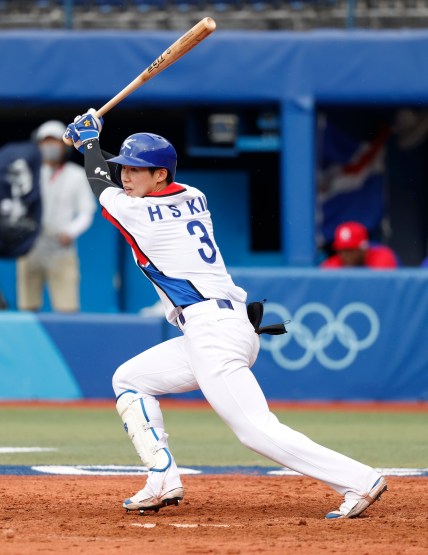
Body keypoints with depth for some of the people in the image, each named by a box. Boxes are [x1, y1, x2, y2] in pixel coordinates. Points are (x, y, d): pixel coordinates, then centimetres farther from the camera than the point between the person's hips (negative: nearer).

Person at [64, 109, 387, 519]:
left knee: (255, 429, -17)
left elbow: (100, 183, 18)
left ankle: (358, 481, -23)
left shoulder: (134, 212, -5)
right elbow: (126, 177, 38)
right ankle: (163, 483, 9)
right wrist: (92, 145, 39)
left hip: (212, 331, -10)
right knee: (129, 380, 20)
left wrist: (90, 143, 35)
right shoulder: (193, 199, 16)